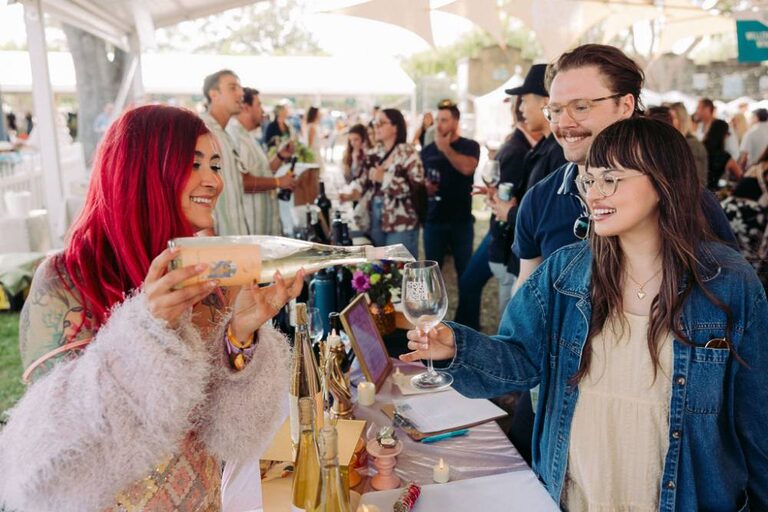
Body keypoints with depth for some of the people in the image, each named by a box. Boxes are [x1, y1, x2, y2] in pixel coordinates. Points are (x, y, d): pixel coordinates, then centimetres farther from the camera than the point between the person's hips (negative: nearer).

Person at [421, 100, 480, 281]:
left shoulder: (470, 146, 0)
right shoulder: (428, 150, 7)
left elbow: (467, 167, -21)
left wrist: (445, 148, -14)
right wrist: (424, 186, -5)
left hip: (461, 220, -2)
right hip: (433, 219, 2)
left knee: (465, 269, 6)